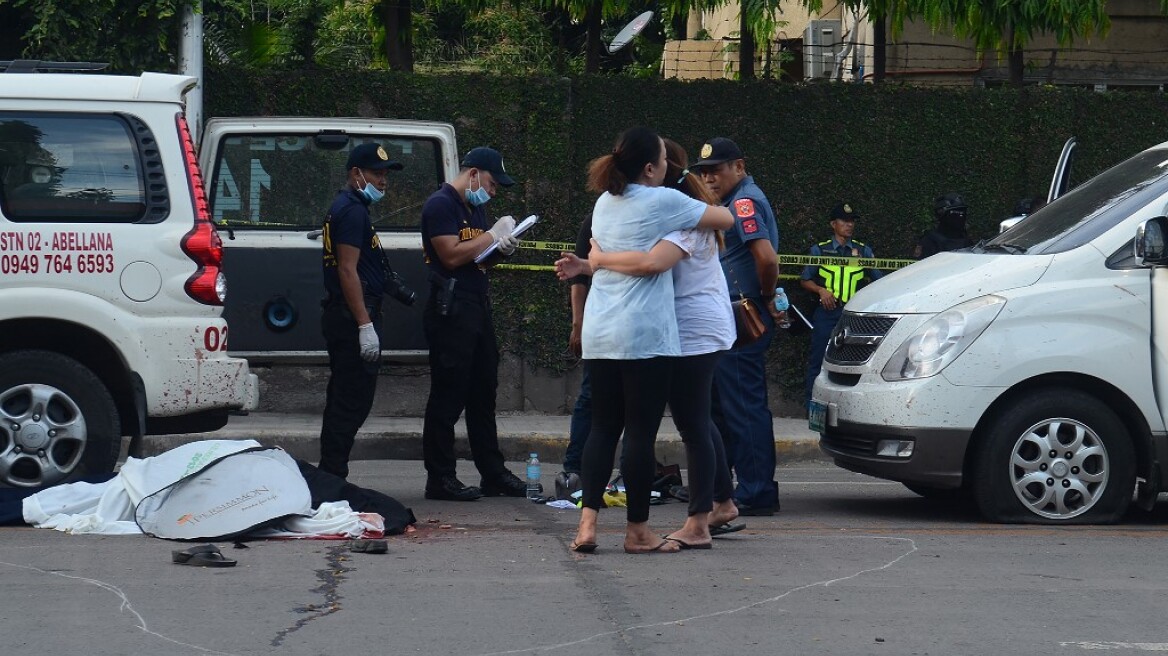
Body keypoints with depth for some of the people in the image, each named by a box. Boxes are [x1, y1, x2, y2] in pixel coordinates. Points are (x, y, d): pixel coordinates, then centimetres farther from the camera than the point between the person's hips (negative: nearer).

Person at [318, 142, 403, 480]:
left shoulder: (344, 208, 20)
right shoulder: (353, 211, -13)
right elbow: (348, 270, -20)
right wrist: (366, 326, -22)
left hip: (341, 316, 11)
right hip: (352, 315, -11)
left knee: (344, 401, 13)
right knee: (352, 402, -10)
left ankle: (331, 476, 16)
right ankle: (333, 477, -11)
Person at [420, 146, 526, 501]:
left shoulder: (475, 208, 19)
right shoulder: (440, 205, -10)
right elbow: (452, 255, -19)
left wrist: (501, 248, 5)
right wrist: (493, 235, -12)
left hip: (477, 306, 10)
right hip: (450, 309, -10)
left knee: (483, 394, 12)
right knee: (447, 396, -6)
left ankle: (493, 474, 18)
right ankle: (440, 479, -3)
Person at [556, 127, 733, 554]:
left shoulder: (605, 202, 13)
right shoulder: (662, 201, -8)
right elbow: (726, 219, -1)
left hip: (599, 332, 7)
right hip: (645, 334, -7)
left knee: (603, 427, 10)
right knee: (641, 431, -1)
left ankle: (587, 522, 0)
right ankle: (637, 530, 5)